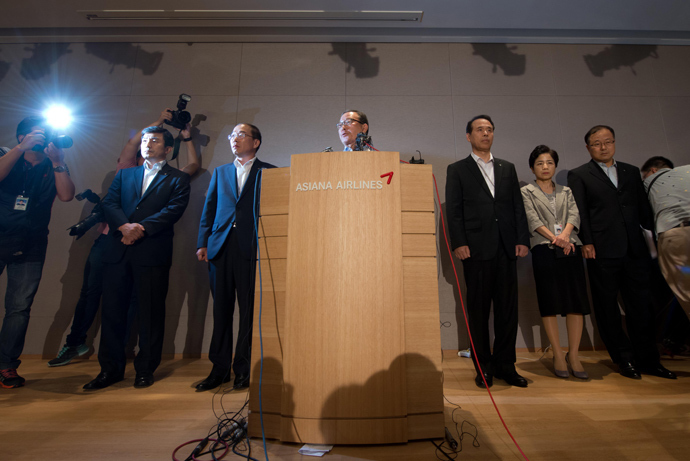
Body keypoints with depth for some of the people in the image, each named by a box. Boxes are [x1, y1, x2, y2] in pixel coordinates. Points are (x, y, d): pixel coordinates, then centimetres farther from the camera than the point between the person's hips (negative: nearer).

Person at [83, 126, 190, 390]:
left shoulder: (178, 178, 8)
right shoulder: (124, 174, 21)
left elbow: (174, 209, -7)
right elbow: (109, 203, 8)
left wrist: (141, 228, -15)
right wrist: (125, 226, -12)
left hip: (153, 252, -4)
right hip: (118, 251, 4)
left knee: (151, 313, 1)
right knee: (112, 310, 7)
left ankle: (145, 370, 14)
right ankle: (111, 369, 21)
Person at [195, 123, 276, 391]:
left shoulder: (268, 172, 8)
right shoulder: (220, 172, 21)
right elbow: (208, 209, 16)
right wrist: (203, 243, 6)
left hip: (251, 248, -4)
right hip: (221, 247, 4)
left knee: (249, 310, 1)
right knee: (221, 310, 9)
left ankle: (243, 369, 14)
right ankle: (220, 368, 20)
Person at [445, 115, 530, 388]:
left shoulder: (507, 168, 19)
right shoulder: (457, 170, 8)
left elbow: (518, 206, 14)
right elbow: (453, 210, 0)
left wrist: (522, 239, 3)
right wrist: (459, 243, -10)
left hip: (506, 249, 4)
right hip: (476, 249, -3)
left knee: (508, 309, 5)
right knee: (478, 310, 4)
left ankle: (505, 365, 19)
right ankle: (484, 367, 17)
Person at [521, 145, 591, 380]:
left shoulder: (566, 191, 22)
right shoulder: (526, 192, 11)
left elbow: (574, 214, 5)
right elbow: (533, 220, -3)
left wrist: (565, 234, -15)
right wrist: (554, 238, -17)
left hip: (570, 248, 3)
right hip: (544, 249, -3)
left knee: (577, 301, -2)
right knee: (550, 302, -3)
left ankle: (573, 355, 8)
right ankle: (558, 355, 6)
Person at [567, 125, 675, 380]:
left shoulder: (631, 172, 18)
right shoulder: (579, 175, 4)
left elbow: (644, 208, 16)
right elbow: (579, 212, -4)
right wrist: (587, 242, -12)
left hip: (635, 249, 4)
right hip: (602, 252, -4)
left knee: (641, 305, 7)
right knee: (607, 307, 3)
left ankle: (647, 360, 19)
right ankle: (624, 359, 17)